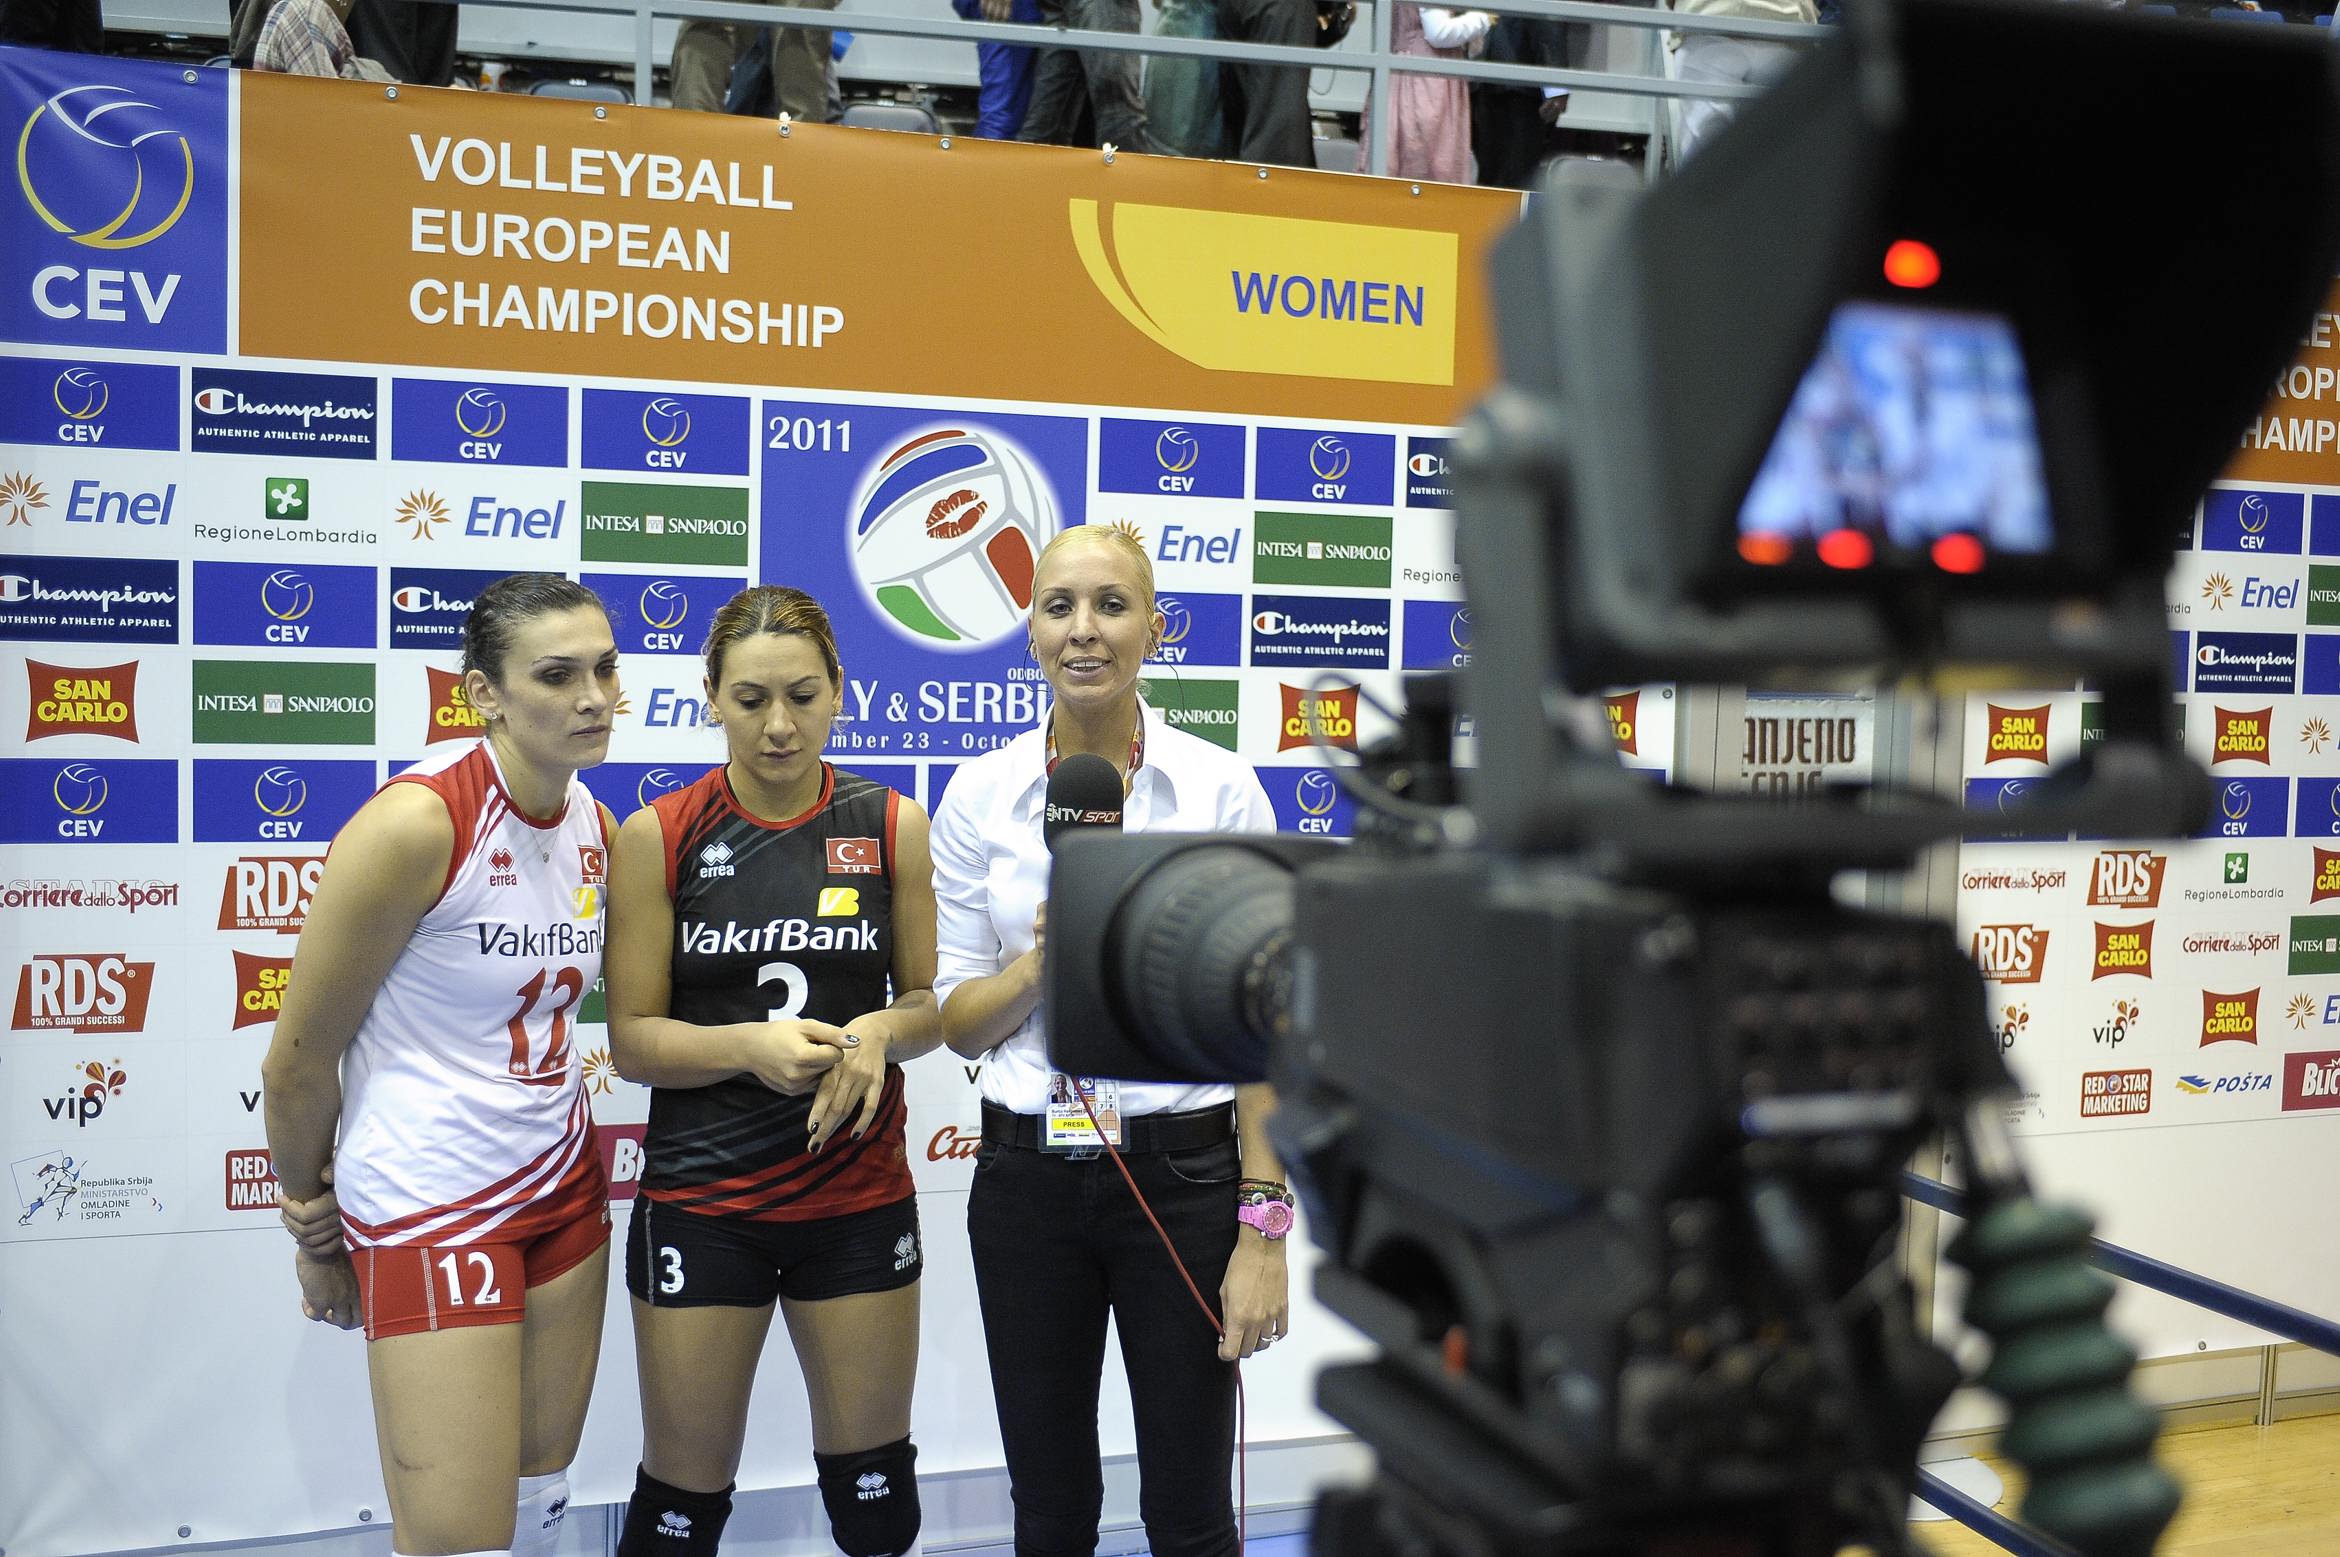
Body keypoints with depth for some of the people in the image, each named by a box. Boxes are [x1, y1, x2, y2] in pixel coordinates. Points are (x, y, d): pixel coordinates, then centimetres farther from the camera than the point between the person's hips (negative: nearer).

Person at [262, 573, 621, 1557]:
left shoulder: (594, 827, 1)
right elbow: (300, 1055, -11)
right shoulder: (417, 822, -20)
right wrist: (312, 1222, 1)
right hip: (428, 1206, -7)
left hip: (562, 1181, 7)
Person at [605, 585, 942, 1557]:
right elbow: (631, 1037, -5)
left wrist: (879, 1031, -15)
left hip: (859, 1194, 2)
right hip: (701, 1198, -1)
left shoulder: (893, 826, -1)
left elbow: (928, 1002, 7)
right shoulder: (659, 836, -5)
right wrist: (750, 1046, -22)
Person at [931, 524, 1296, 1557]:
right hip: (1028, 1180, 2)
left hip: (1184, 1173, -2)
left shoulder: (1222, 789, -6)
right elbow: (957, 1021, 3)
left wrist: (1263, 1227, -8)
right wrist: (1040, 960, -17)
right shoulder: (980, 794, 0)